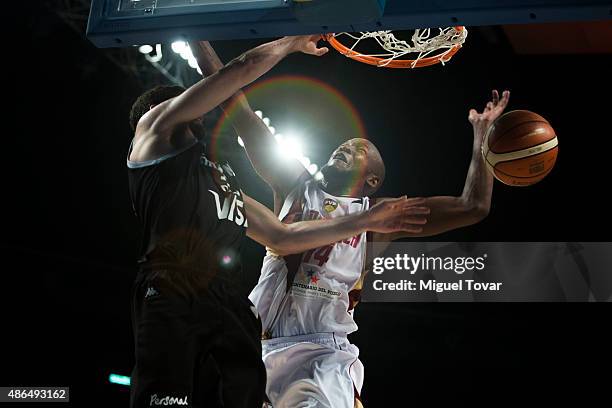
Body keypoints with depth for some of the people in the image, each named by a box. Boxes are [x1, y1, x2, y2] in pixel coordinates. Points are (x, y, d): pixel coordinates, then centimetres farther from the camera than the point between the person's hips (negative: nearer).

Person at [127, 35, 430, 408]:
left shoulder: (225, 180, 37)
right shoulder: (156, 127, 17)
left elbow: (283, 237, 35)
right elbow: (244, 69, 12)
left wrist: (367, 221, 36)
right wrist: (296, 41, 28)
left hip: (229, 305, 7)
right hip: (172, 298, -7)